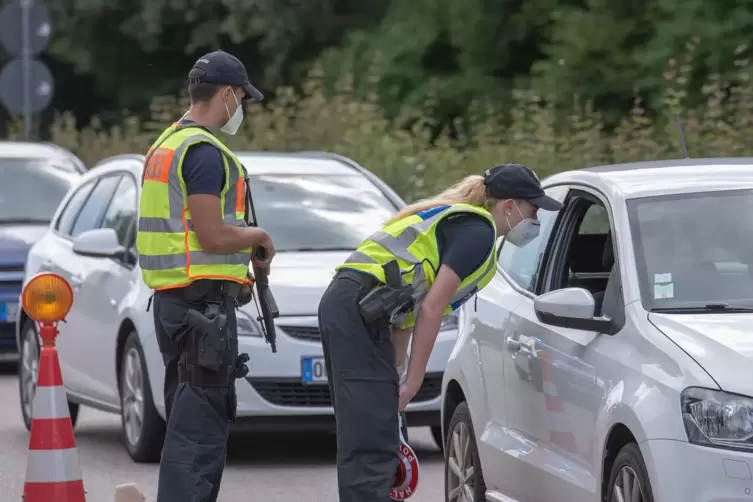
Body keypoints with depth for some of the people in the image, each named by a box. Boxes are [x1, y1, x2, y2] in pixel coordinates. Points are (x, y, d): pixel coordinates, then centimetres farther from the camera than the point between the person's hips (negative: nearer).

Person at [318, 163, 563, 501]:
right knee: (371, 446, -14)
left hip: (344, 306, 10)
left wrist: (397, 371, 21)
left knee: (361, 440, 11)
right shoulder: (479, 231, -5)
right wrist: (413, 380, -8)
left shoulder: (457, 220, 24)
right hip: (360, 312, -10)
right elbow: (432, 308, -11)